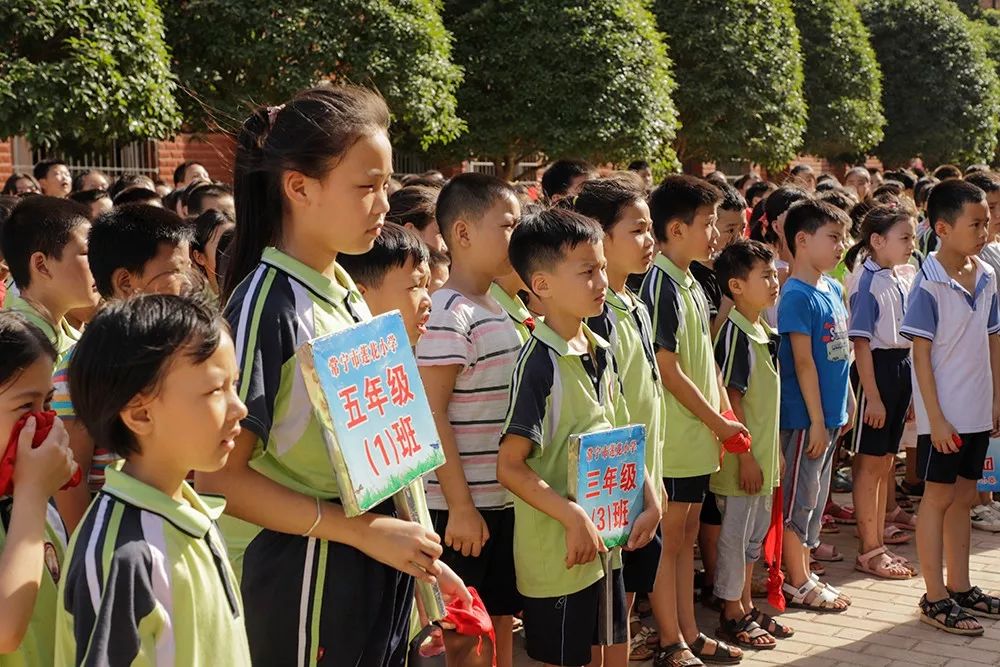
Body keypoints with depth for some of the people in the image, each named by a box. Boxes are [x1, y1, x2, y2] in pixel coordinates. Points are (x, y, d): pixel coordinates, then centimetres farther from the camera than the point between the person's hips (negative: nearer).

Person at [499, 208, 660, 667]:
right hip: (559, 554, -7)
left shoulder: (600, 353, 5)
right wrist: (574, 518, -23)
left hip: (606, 545, 7)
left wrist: (649, 498, 2)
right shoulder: (539, 363, -18)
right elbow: (509, 466, -19)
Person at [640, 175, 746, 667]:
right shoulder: (661, 286, -16)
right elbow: (669, 371, -18)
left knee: (686, 535, 15)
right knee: (669, 539, 3)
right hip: (674, 437, -9)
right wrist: (718, 422, -10)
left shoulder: (692, 285, 11)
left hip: (699, 436, 9)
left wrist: (725, 415, 5)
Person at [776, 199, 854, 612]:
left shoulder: (833, 289, 9)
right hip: (804, 416, -9)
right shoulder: (797, 297, -17)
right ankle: (797, 584, 12)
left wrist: (848, 399, 15)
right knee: (798, 498, 2)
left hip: (828, 413, 9)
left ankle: (803, 574, 27)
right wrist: (816, 420, -18)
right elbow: (803, 362, -19)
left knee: (816, 496, 16)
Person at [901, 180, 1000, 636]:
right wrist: (935, 418, -17)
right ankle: (935, 598, 11)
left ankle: (960, 588, 27)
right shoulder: (929, 285, -15)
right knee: (939, 497, 3)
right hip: (944, 414, -6)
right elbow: (921, 354, -15)